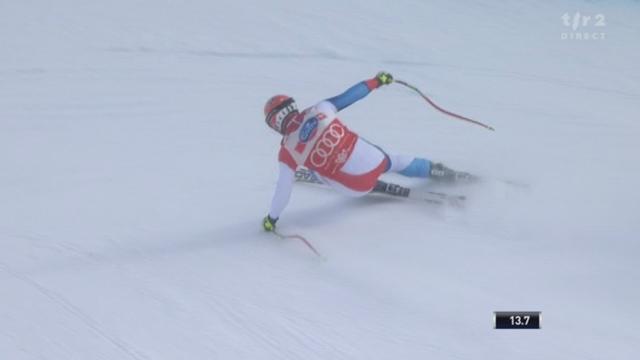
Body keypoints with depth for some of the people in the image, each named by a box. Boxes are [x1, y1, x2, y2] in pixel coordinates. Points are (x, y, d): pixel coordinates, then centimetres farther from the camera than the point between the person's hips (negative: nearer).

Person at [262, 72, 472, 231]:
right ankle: (437, 171, 51)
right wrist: (376, 81, 16)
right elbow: (348, 96, 1)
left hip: (359, 187, -2)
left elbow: (283, 190, -8)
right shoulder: (318, 110, -7)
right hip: (375, 160, 2)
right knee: (397, 162, 33)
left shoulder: (287, 152, -12)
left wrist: (271, 218, 5)